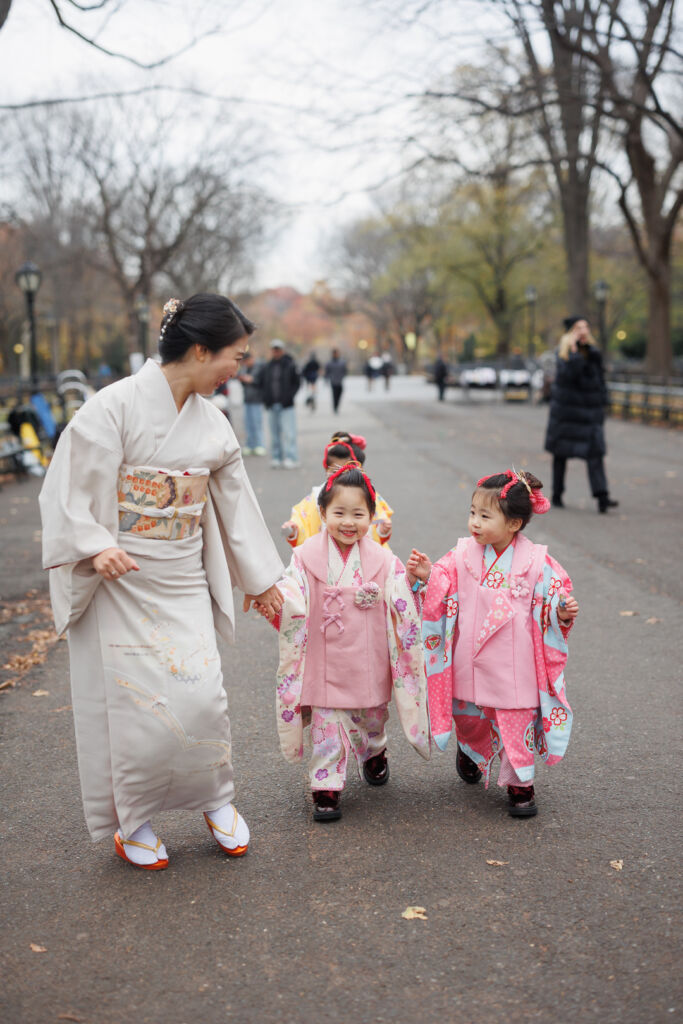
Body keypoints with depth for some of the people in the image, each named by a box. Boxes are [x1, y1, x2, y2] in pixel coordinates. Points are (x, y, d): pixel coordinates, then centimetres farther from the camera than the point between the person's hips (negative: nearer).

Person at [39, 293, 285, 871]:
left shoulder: (211, 421, 6)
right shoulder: (116, 405, -13)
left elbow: (234, 499, 16)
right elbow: (69, 487, -13)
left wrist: (260, 579, 21)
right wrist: (95, 546, -29)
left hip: (184, 584, 5)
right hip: (118, 581, -4)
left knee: (199, 695, -4)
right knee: (131, 700, 1)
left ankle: (216, 800, 22)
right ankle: (132, 821, 22)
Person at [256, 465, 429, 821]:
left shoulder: (383, 561, -5)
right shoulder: (307, 557, -7)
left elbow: (403, 606, -1)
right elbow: (290, 601, -13)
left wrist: (417, 580, -16)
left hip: (367, 664, 2)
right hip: (324, 667, -1)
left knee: (371, 720, 22)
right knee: (326, 727, 1)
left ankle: (374, 756, 52)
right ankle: (326, 790, 13)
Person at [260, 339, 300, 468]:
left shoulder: (290, 365, 1)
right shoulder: (267, 367, 10)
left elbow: (296, 383, 3)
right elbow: (261, 383, 17)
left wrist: (289, 397, -9)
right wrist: (266, 398, 4)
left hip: (286, 406, -4)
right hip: (272, 406, 4)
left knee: (288, 433, -9)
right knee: (275, 433, 7)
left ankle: (290, 458, -8)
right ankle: (276, 458, 11)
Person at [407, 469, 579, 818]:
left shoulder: (535, 562, -9)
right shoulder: (463, 555, -3)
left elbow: (553, 598, -1)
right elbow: (442, 594, 2)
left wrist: (562, 612, -21)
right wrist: (426, 577, -17)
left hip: (514, 665, -2)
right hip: (470, 663, 3)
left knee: (516, 722, 5)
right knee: (469, 718, 19)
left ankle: (520, 784, 23)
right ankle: (470, 751, 51)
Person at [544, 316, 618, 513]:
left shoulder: (593, 352, 8)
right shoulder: (563, 353, -6)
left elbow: (600, 378, 15)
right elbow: (567, 373, -25)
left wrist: (602, 401, 8)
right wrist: (574, 350, -25)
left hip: (591, 410, 3)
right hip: (567, 409, -3)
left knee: (595, 452, -9)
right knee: (561, 453, 7)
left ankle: (602, 498, -17)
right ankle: (557, 495, 21)